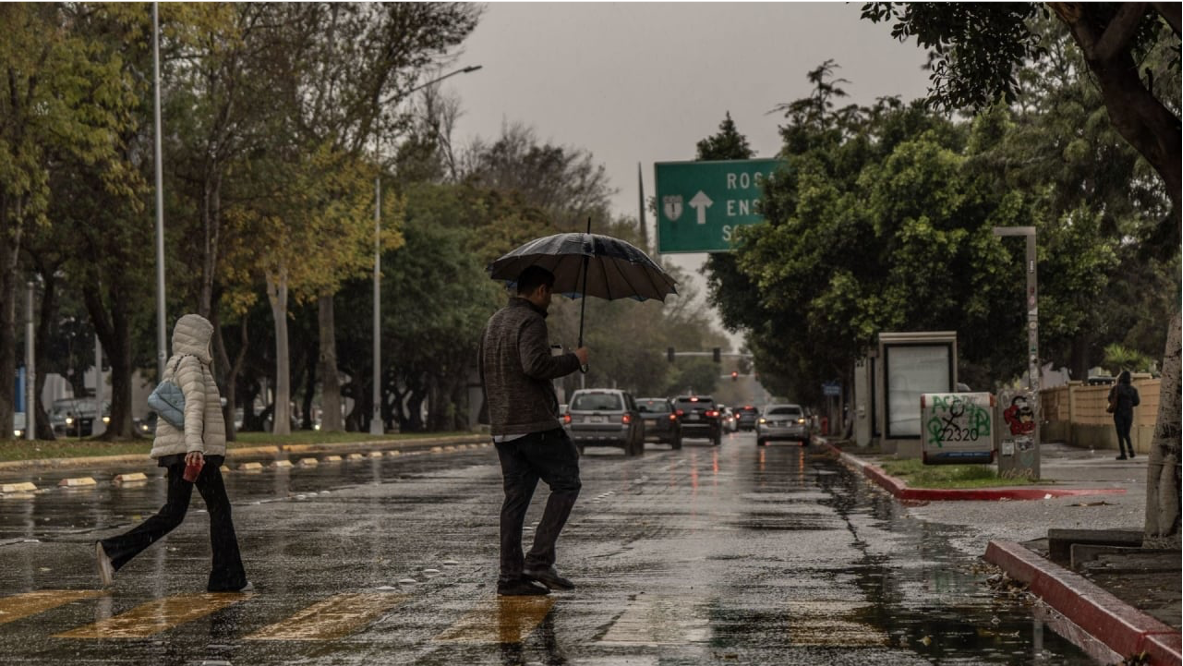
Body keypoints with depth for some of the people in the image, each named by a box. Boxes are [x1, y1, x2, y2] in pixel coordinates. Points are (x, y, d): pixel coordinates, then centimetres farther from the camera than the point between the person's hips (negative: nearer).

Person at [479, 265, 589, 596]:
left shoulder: (493, 323, 20)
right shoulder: (531, 321, -10)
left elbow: (484, 373, 25)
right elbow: (536, 364, -25)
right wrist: (574, 359, -12)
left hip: (502, 428, 9)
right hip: (535, 424, -9)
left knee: (515, 498, 7)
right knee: (566, 484, -1)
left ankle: (511, 575, 4)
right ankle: (539, 560, -9)